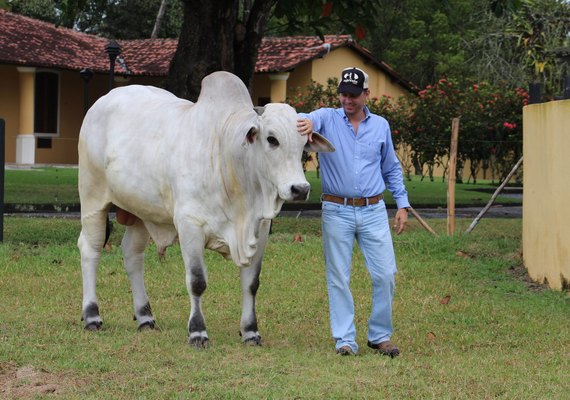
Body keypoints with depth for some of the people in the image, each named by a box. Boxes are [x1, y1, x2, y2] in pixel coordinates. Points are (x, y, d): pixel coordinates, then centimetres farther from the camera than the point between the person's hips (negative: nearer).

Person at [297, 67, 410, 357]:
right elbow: (308, 119, -24)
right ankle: (345, 340, 7)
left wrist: (402, 204, 10)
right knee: (338, 278, 1)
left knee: (385, 275, -2)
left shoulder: (380, 125, 9)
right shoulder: (328, 118, 1)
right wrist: (307, 122, -49)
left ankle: (380, 336, 12)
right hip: (337, 211, -2)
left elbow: (392, 169, 18)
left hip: (374, 211, 2)